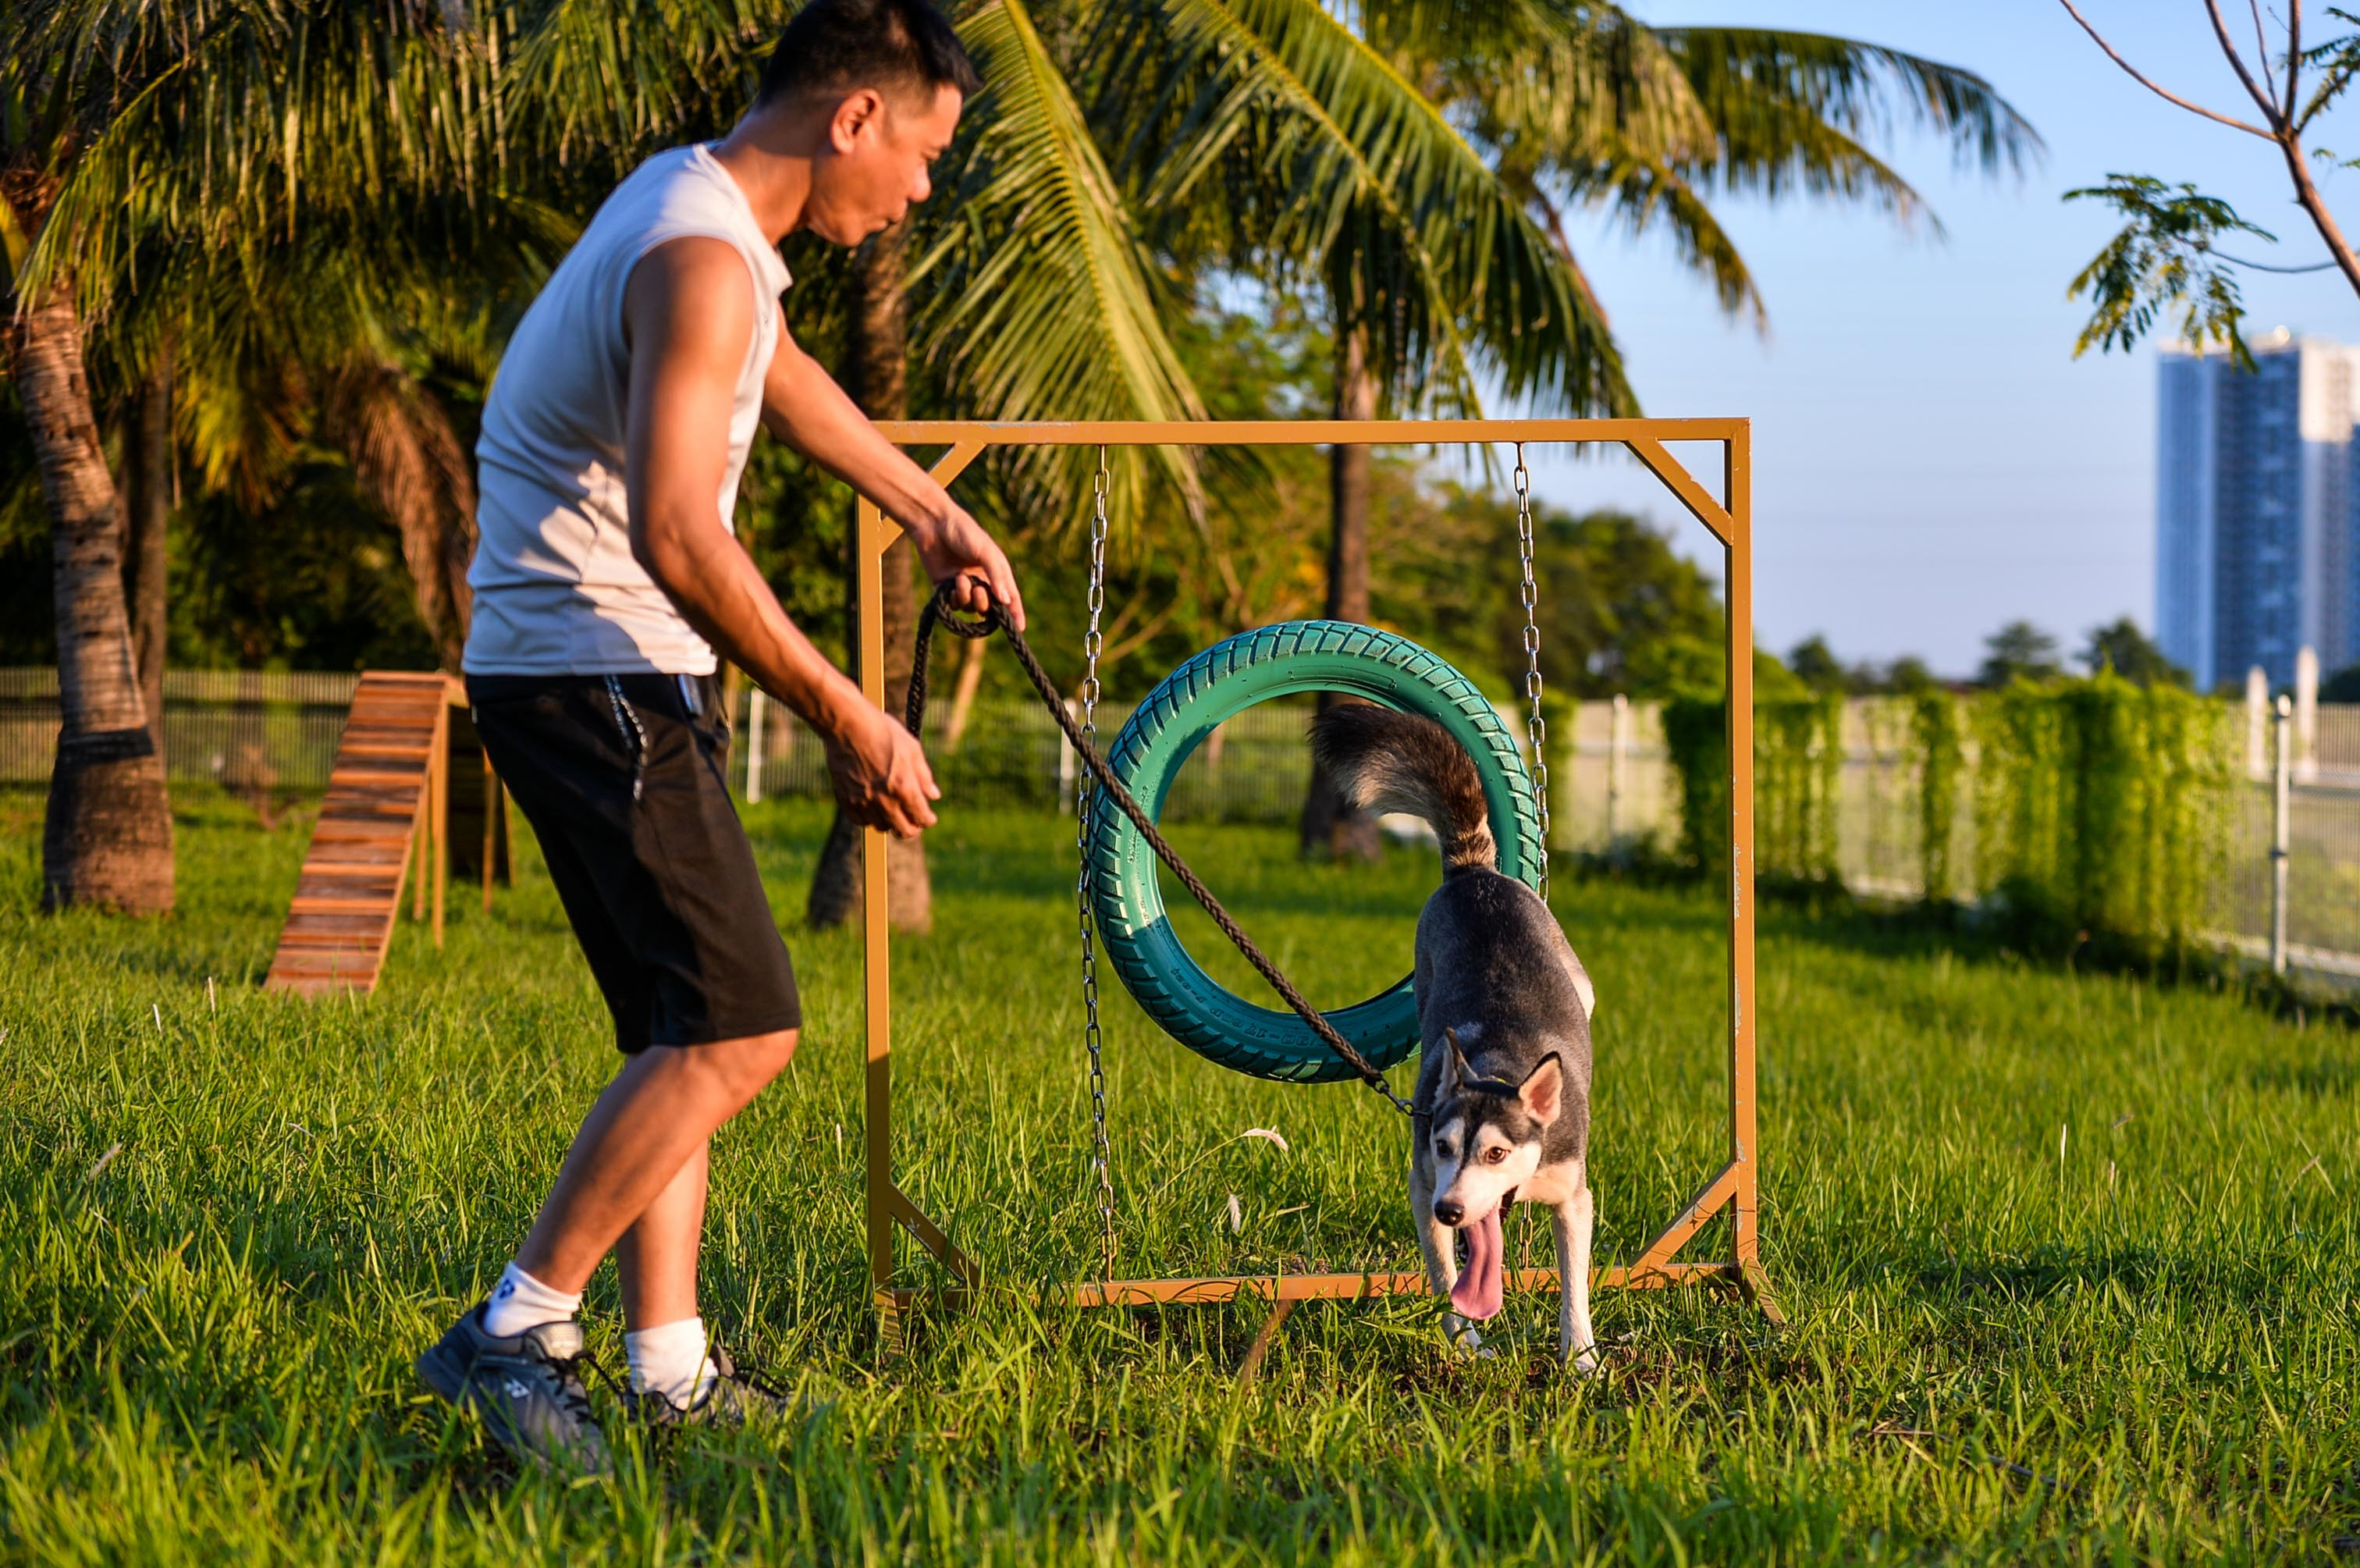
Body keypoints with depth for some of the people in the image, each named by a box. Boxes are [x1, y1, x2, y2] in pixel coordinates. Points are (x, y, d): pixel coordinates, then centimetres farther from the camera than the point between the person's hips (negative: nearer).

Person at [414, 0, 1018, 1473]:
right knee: (737, 1028, -13)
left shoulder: (697, 199, 13)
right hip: (600, 675, -11)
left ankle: (671, 1370, 14)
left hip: (588, 673, 11)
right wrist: (846, 717, -23)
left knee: (687, 1028, 13)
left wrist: (935, 513, 42)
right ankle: (515, 1336, -11)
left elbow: (786, 378, 33)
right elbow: (675, 534, -29)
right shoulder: (701, 260, -20)